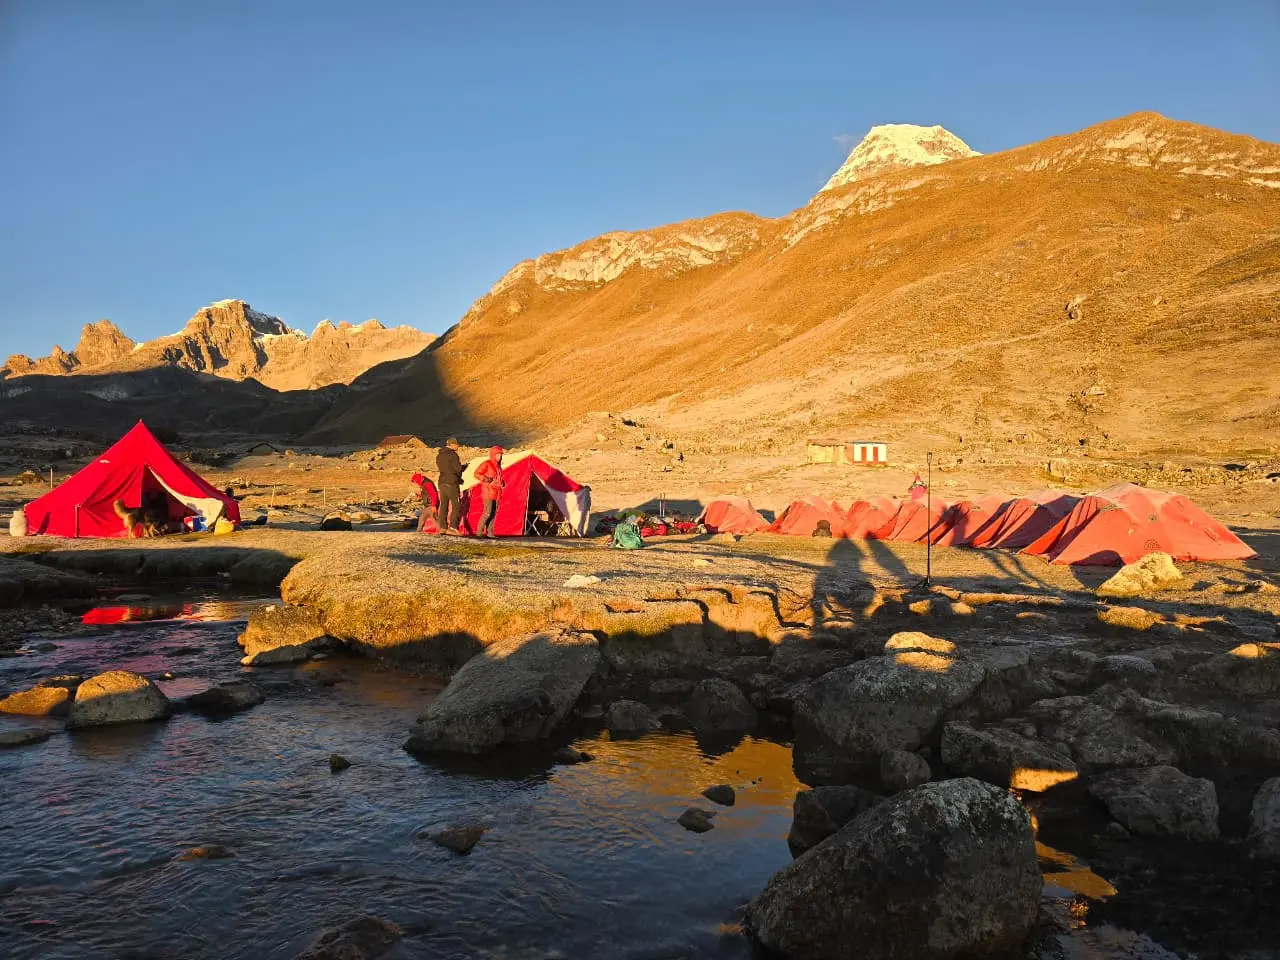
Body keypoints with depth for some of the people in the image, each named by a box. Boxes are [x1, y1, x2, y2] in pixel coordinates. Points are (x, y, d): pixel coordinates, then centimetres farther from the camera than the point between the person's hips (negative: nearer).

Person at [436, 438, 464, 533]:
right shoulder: (452, 454, -11)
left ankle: (443, 527, 11)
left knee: (443, 505, 10)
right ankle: (453, 527, -15)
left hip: (442, 482, 8)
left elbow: (439, 468, 15)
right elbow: (458, 468, -12)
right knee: (456, 505, -6)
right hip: (452, 483, -8)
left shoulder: (439, 455, 13)